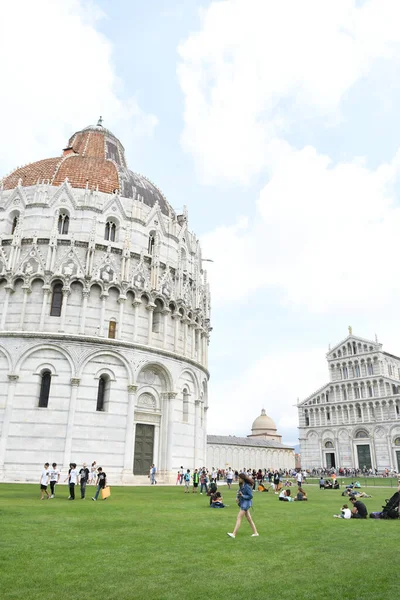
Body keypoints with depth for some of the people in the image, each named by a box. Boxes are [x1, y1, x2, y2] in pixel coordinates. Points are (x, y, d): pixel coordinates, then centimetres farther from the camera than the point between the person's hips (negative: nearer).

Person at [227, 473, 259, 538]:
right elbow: (239, 492, 15)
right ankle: (255, 532, 24)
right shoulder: (241, 485, 6)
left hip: (246, 503, -9)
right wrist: (237, 497, -3)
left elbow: (250, 496, -18)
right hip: (243, 502, 9)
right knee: (249, 518, 15)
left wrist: (242, 496, -23)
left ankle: (234, 534, -7)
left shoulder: (247, 486, -21)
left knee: (239, 518, -8)